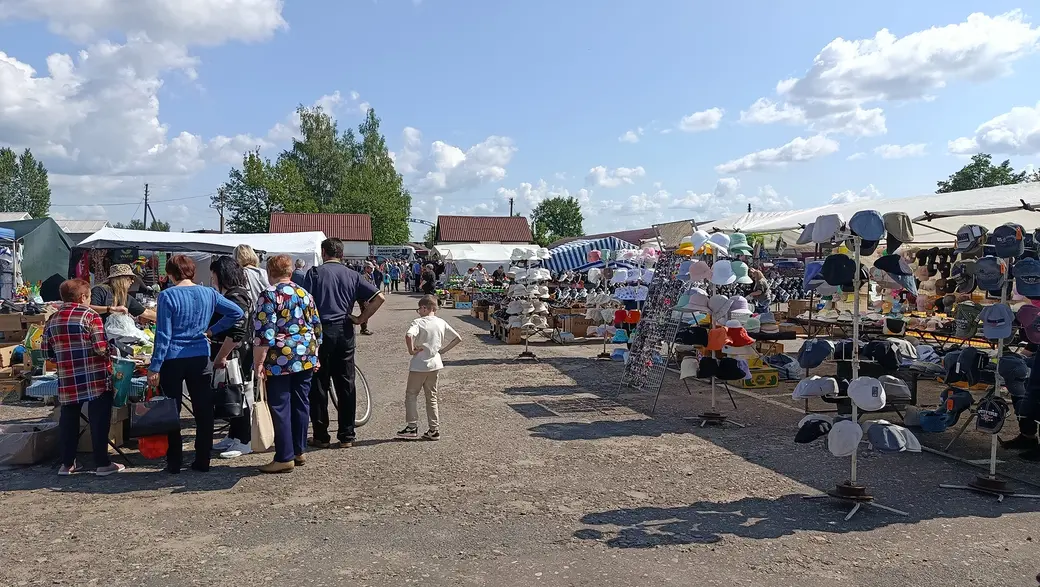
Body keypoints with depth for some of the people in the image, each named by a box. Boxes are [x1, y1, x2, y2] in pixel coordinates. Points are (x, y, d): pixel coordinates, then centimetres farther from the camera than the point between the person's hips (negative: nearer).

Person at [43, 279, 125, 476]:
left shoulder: (52, 320, 7)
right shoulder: (89, 316, -11)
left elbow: (46, 351, 10)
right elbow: (101, 348, -16)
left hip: (67, 381, 6)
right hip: (96, 379, -5)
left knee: (68, 420, 15)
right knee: (99, 421, 1)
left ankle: (67, 464, 21)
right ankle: (102, 464, 4)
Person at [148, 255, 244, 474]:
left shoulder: (167, 296, -9)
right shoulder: (209, 293, 2)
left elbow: (163, 335, -11)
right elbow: (237, 312, 6)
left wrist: (155, 367, -7)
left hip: (172, 360, -3)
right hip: (200, 359, 3)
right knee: (203, 411, 9)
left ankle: (174, 463, 14)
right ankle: (202, 461, 14)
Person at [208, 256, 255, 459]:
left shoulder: (236, 298, -17)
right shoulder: (229, 296, 15)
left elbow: (237, 333, -25)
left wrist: (221, 356, -20)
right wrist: (219, 356, 18)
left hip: (237, 358, -10)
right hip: (229, 358, 10)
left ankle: (243, 442, 8)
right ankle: (233, 436, 27)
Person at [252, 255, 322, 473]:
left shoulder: (269, 295, -8)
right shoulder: (304, 293, 11)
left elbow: (264, 332, -15)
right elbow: (317, 328, 14)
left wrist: (258, 362, -12)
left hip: (280, 359, -6)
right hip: (306, 357, 6)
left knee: (280, 407, 1)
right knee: (301, 403, 13)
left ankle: (285, 458, 4)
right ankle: (299, 451, 21)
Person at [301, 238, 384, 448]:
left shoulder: (315, 272, -1)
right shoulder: (352, 275, 7)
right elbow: (378, 297, -2)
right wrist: (361, 319, 3)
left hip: (321, 331, -3)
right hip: (345, 332, 3)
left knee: (319, 385, 6)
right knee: (346, 385, 8)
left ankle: (321, 436, 10)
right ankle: (347, 436, 13)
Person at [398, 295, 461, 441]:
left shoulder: (419, 322, -12)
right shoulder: (441, 323, 4)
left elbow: (408, 335, -32)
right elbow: (458, 338, 9)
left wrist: (411, 350, -18)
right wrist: (443, 350, 10)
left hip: (419, 365, -5)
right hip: (435, 364, 5)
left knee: (411, 395, 9)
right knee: (432, 397, 13)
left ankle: (412, 428, 8)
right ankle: (434, 430, 13)